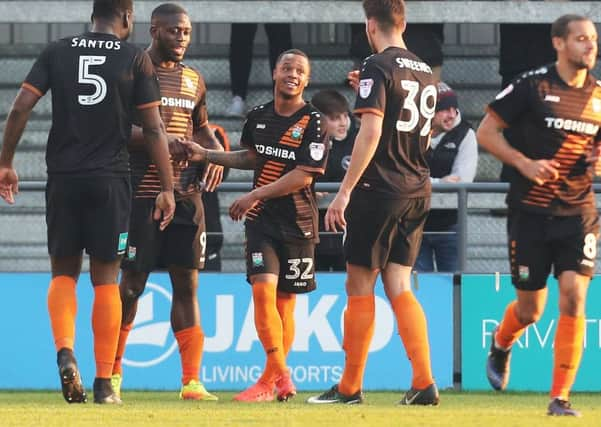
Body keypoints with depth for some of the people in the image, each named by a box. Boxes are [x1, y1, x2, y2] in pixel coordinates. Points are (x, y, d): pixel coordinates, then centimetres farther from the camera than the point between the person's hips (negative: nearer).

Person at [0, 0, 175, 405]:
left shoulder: (57, 52, 6)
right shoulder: (136, 59, 1)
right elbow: (154, 129, -1)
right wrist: (167, 188, 3)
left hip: (63, 178, 1)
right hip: (110, 180, -1)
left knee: (64, 272, 12)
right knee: (106, 279, 5)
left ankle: (65, 350, -15)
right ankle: (104, 382, 2)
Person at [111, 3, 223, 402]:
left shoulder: (194, 80, 15)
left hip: (186, 196, 5)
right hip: (142, 194, -5)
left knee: (187, 284, 2)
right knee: (132, 284, -1)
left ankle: (192, 381, 2)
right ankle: (112, 371, 12)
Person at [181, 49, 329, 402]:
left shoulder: (313, 123, -8)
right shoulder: (259, 117, 8)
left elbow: (303, 176, -14)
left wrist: (255, 196, -15)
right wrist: (205, 155, 20)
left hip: (297, 223, -3)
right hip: (262, 219, 3)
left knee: (285, 301, 2)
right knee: (263, 290, -12)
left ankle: (275, 376, 14)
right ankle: (279, 374, -7)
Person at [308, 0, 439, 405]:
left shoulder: (379, 67, -10)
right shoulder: (425, 72, 13)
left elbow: (371, 133, -19)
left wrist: (345, 191, -18)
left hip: (379, 190, -7)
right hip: (417, 191, 7)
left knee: (360, 284, 1)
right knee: (399, 286, 6)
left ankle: (350, 387, 5)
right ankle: (424, 383, -6)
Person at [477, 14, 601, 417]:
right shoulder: (531, 86, -6)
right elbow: (486, 132, -2)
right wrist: (525, 163, -14)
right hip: (532, 212, -2)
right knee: (530, 308, 4)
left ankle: (560, 397, -7)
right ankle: (501, 346, 41)